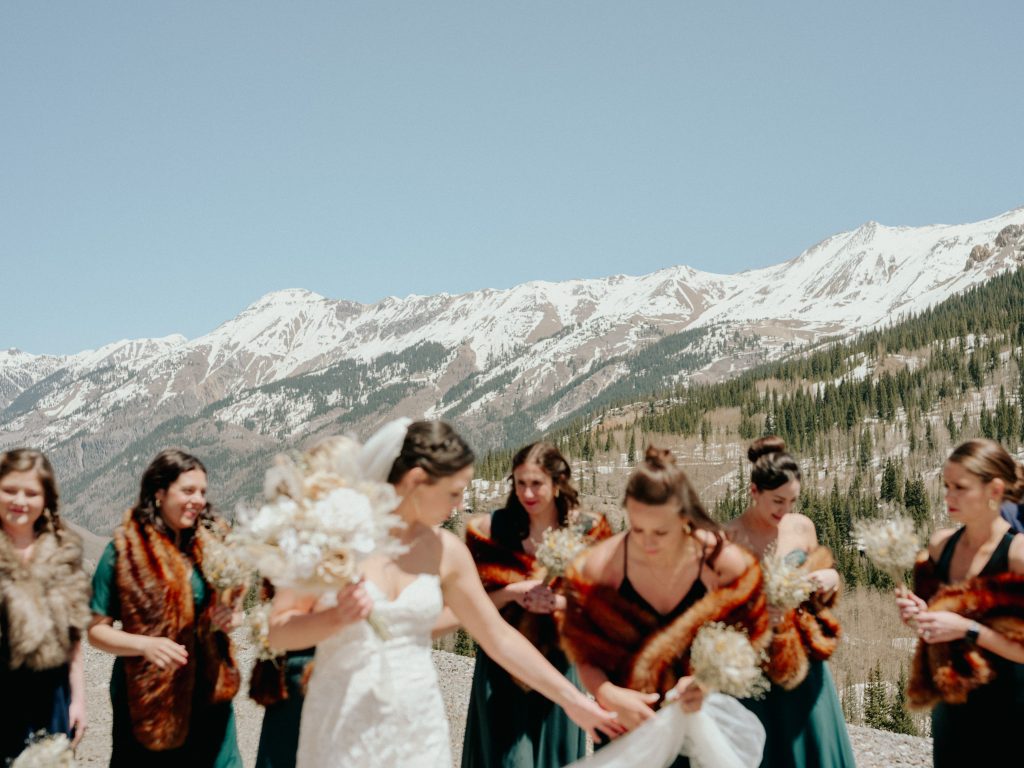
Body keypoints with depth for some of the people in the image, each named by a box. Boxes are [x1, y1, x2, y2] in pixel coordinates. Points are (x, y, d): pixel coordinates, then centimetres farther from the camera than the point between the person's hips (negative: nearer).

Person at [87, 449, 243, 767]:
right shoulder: (124, 551, -8)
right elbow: (97, 630, -5)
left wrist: (229, 618, -8)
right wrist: (146, 645, -22)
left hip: (207, 693, 3)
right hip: (148, 698, -3)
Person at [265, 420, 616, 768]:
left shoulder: (445, 551, 0)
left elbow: (499, 637, 7)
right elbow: (277, 632, -5)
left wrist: (572, 699, 9)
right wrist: (335, 618, -23)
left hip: (419, 730, 3)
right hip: (343, 729, -3)